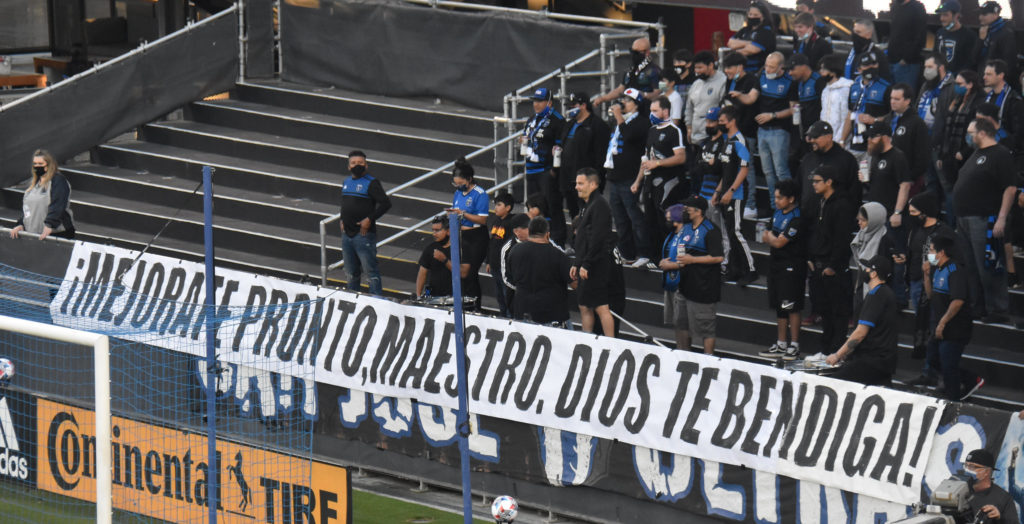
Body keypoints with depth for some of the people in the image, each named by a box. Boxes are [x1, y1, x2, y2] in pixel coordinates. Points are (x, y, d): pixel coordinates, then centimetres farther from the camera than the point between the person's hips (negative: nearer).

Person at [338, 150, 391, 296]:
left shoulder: (371, 183, -9)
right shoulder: (346, 182, 14)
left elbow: (386, 203, -17)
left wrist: (369, 219, -19)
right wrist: (342, 220, 15)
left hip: (364, 234, -7)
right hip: (347, 234, 7)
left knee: (370, 270, -8)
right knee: (352, 271, 17)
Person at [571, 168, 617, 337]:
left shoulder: (599, 205, -13)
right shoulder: (588, 205, 19)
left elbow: (598, 238, -20)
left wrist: (586, 265, -21)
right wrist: (576, 264, 19)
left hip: (597, 265, -11)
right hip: (586, 266, 11)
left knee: (601, 307, -11)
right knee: (584, 307, 12)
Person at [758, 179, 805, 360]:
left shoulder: (796, 220, -19)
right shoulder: (778, 213, 9)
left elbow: (779, 242, -20)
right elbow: (767, 238, 18)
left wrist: (769, 237, 1)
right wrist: (771, 238, -5)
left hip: (791, 267, -9)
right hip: (776, 263, 9)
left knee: (792, 307, -5)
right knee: (779, 307, 14)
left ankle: (794, 346, 1)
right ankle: (781, 345, 22)